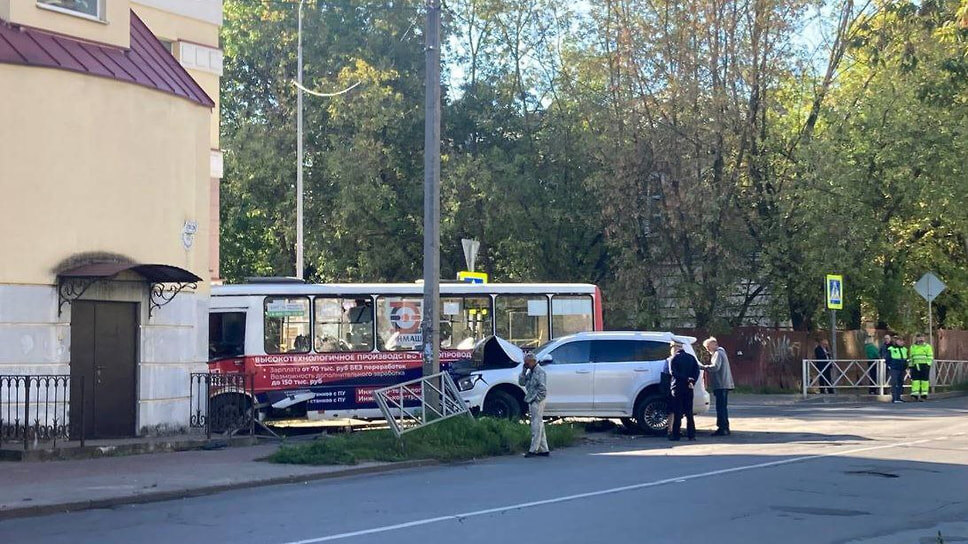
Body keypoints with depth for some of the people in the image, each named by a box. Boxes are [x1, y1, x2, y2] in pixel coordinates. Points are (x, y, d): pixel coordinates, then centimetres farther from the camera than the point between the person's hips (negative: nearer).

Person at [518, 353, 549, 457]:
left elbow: (542, 388, -16)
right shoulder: (530, 372, 16)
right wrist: (524, 371, 1)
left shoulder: (540, 372, -11)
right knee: (539, 426, 11)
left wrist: (536, 398, -17)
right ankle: (544, 450, 15)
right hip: (532, 402, 10)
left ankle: (533, 450, -11)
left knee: (536, 426, -9)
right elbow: (522, 382, 10)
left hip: (537, 402, -10)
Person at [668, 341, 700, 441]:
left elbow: (674, 372, -16)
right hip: (689, 388, 5)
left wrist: (687, 380, -13)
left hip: (678, 388, -5)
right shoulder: (691, 358, 10)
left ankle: (676, 434, -3)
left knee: (677, 412, -2)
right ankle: (691, 434, 7)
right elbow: (697, 371, 2)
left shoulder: (674, 359, -5)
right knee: (689, 412, 9)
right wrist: (691, 382, -5)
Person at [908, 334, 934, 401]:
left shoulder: (927, 346, 4)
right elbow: (911, 358, 21)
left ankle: (924, 395, 2)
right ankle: (914, 394, -4)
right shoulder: (913, 347, 18)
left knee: (924, 380, -2)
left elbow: (930, 357, -1)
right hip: (916, 365, 3)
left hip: (924, 365, -3)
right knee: (915, 379, -3)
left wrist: (928, 365, -11)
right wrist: (911, 366, 15)